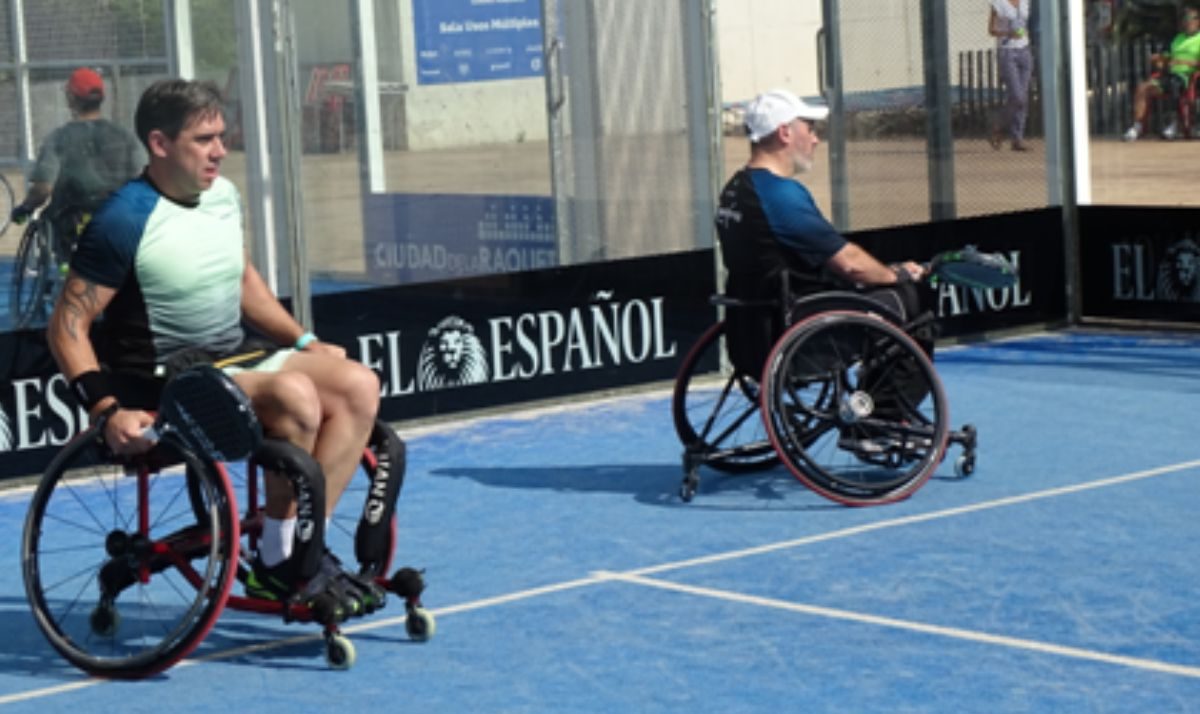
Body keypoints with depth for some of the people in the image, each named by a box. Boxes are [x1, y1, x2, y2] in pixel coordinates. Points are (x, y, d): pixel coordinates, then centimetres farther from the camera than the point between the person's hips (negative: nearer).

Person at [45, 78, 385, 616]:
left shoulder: (223, 195, 9)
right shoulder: (125, 221, -15)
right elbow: (67, 327, -14)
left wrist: (305, 343, 14)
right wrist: (109, 411, -25)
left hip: (235, 358, 9)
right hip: (166, 380, -8)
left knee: (358, 386, -10)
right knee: (295, 394, -32)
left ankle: (298, 547, -12)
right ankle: (277, 563, -18)